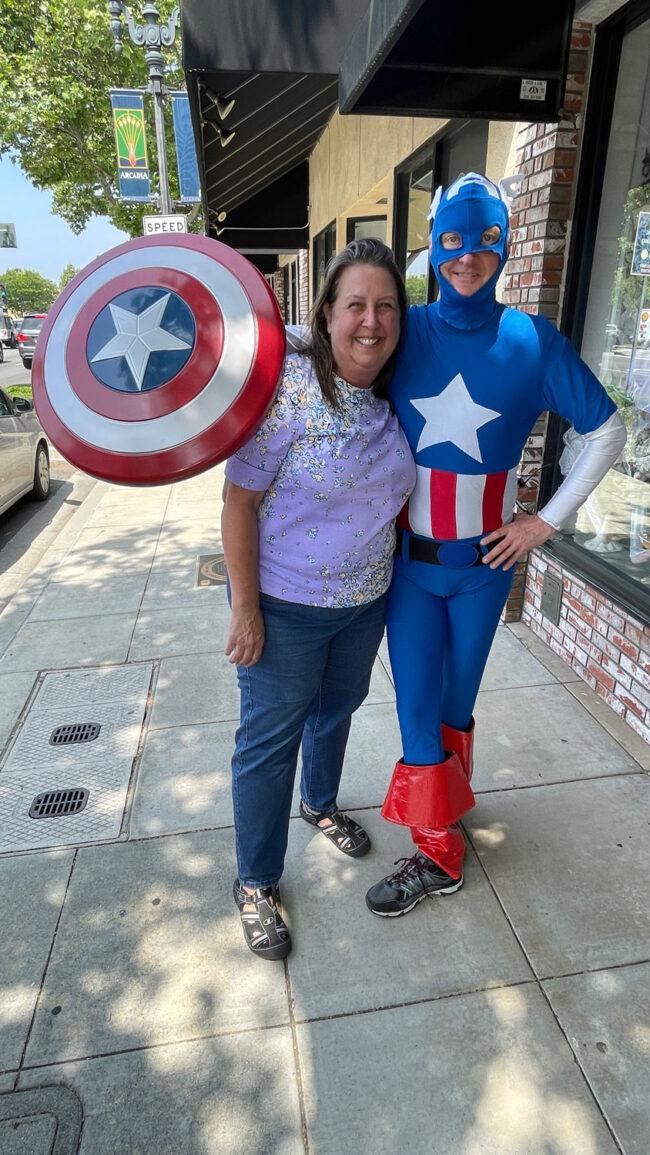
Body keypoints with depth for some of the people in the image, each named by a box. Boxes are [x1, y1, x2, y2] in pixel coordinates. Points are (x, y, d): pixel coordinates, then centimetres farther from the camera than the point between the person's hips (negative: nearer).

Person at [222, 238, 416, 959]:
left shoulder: (392, 397, -1)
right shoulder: (286, 386, -20)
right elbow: (240, 499, -19)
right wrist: (245, 607, -20)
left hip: (366, 600, 6)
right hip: (286, 606, -6)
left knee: (336, 711, 25)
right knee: (270, 741, 7)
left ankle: (320, 804, 55)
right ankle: (256, 884, 29)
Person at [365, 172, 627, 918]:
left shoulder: (533, 344, -5)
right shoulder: (404, 331, -4)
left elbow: (607, 432, 3)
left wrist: (548, 521, -2)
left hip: (484, 563, 0)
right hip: (408, 560, 1)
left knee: (456, 702, 14)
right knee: (417, 708, 7)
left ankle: (443, 813, 38)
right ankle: (438, 853, 31)